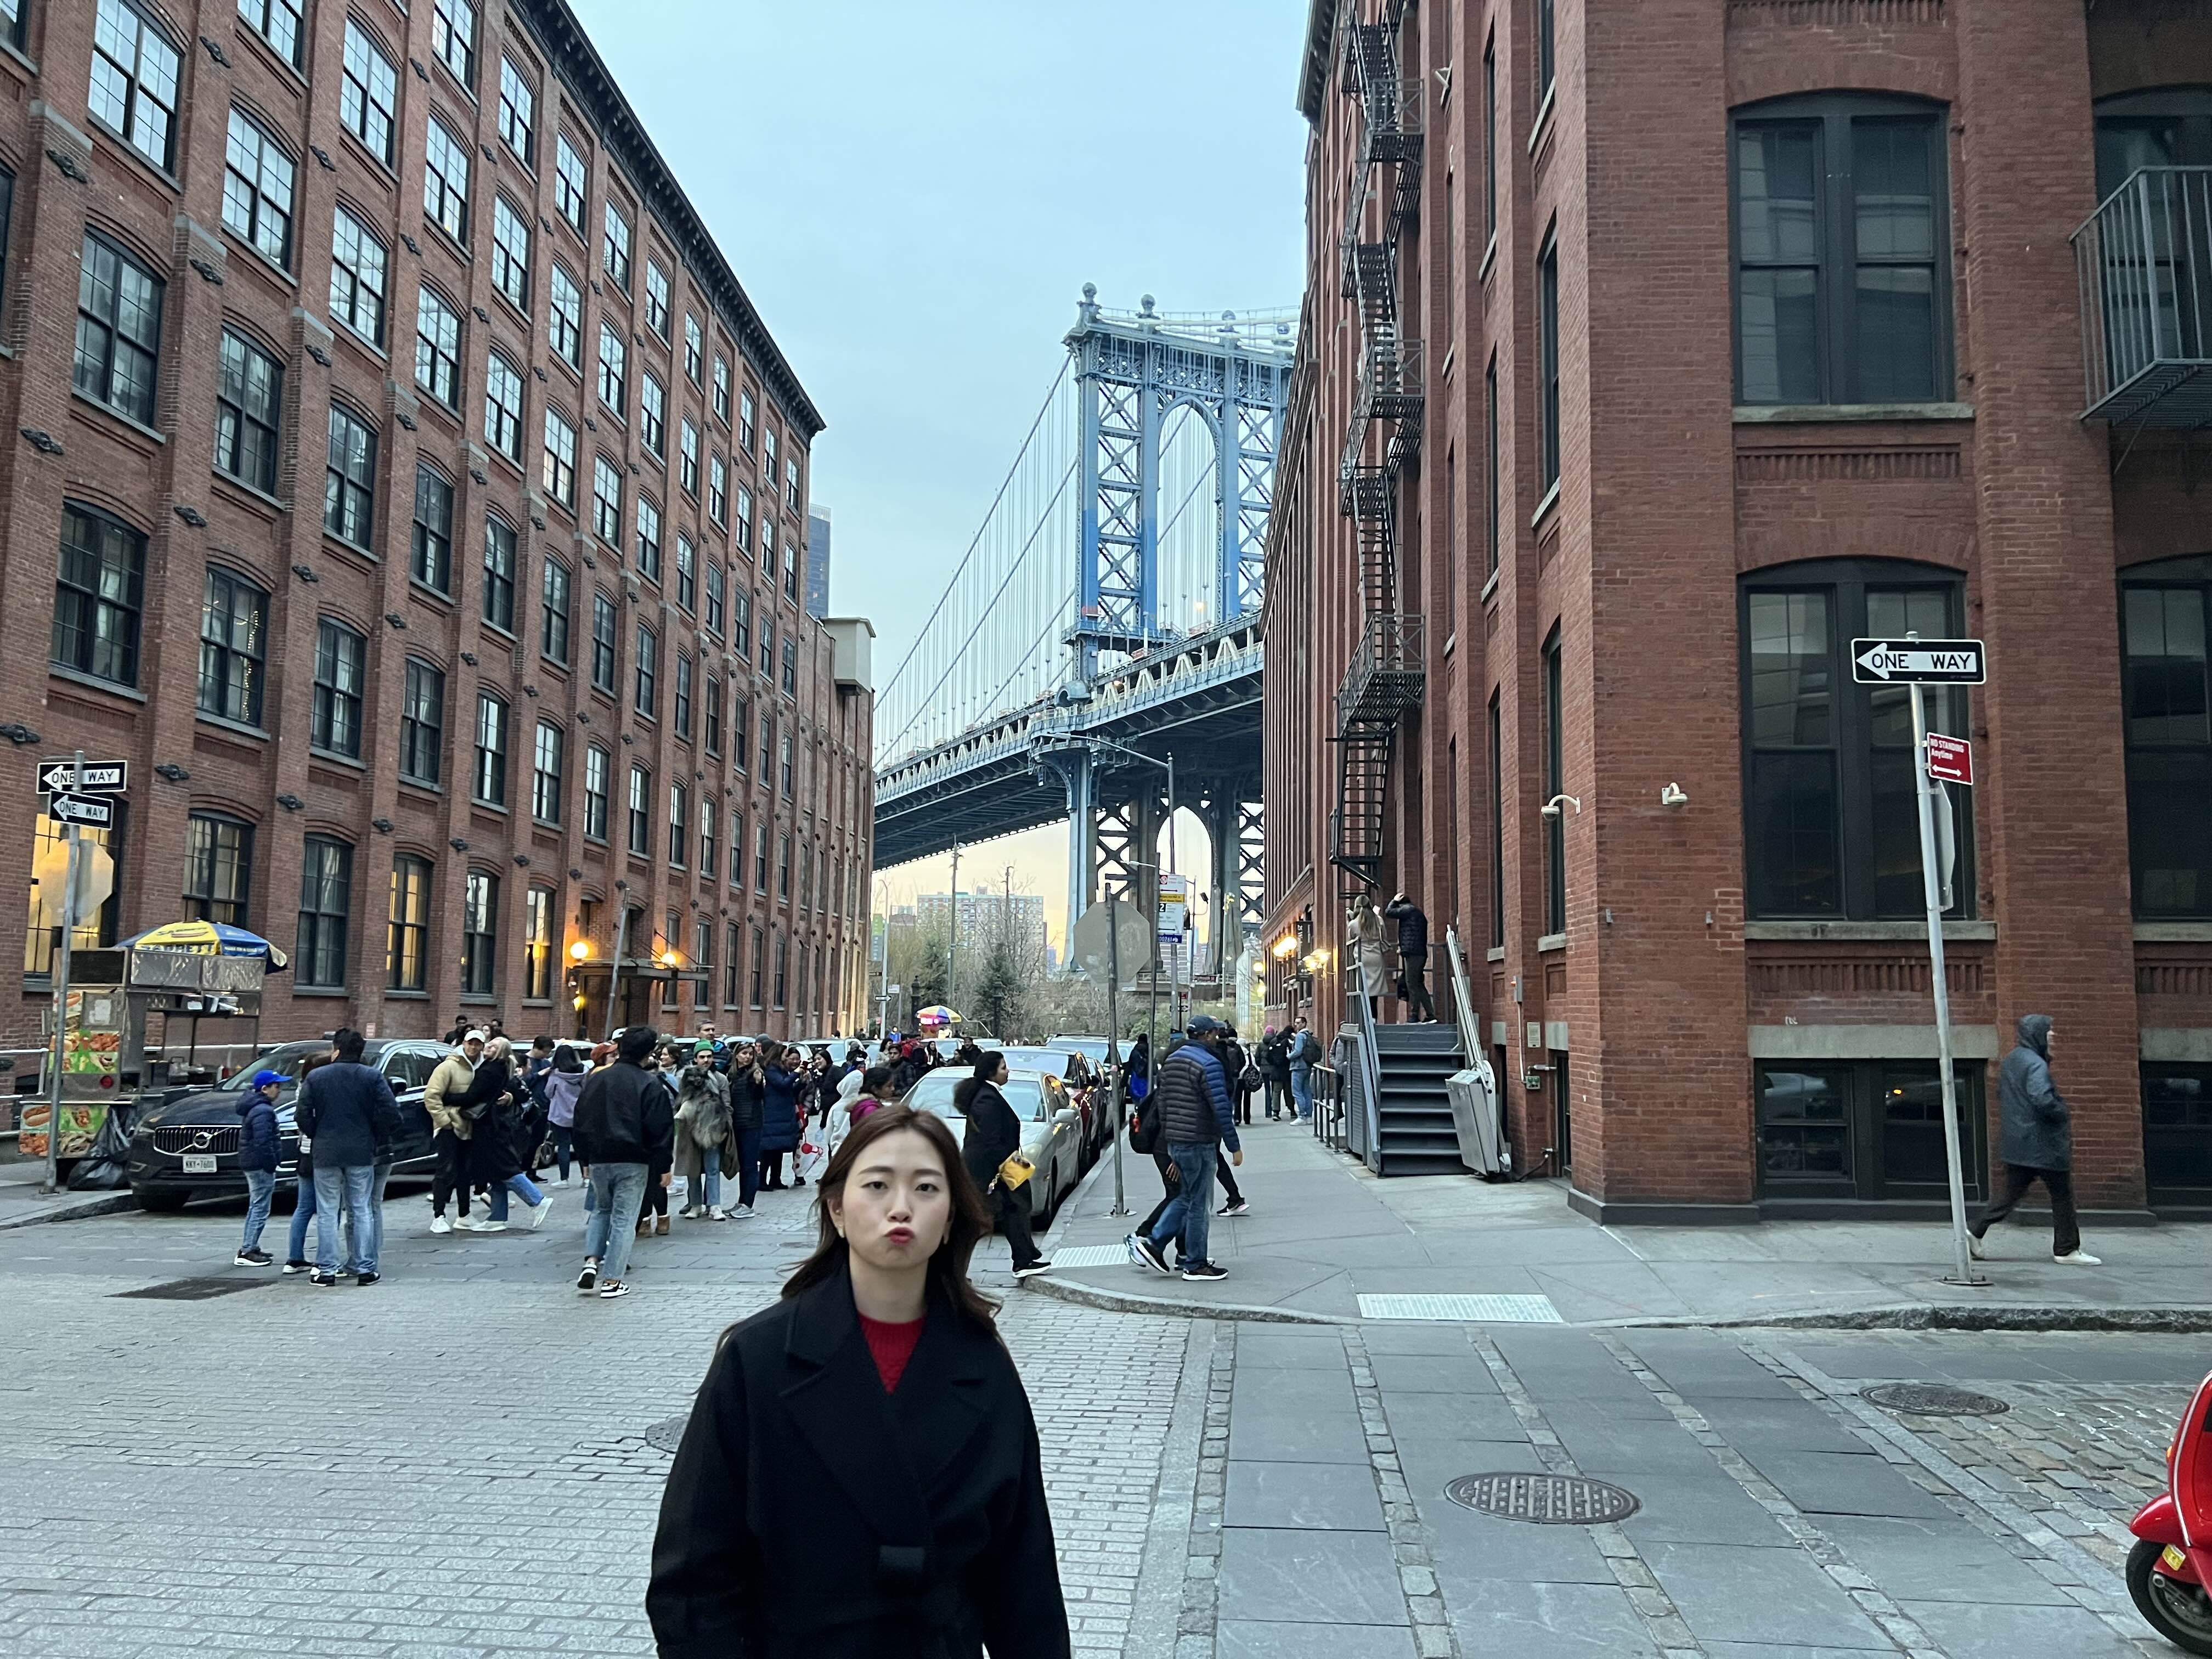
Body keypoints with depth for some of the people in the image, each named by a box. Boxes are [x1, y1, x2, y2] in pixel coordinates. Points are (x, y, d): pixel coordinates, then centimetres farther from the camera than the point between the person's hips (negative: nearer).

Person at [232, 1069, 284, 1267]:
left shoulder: (253, 1107, 16)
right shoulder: (263, 1111, -18)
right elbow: (263, 1142, -24)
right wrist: (271, 1165, -19)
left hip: (250, 1162, 11)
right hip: (260, 1165, -11)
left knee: (255, 1207, 19)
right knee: (260, 1208, -7)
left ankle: (250, 1247, 25)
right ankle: (247, 1252, -7)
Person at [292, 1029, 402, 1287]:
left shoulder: (316, 1077, -2)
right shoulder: (374, 1077, -3)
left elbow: (302, 1114, -3)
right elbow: (390, 1111, -9)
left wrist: (316, 1136, 13)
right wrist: (380, 1139, 5)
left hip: (326, 1152, 0)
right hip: (362, 1152, 0)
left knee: (327, 1213, 7)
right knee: (362, 1210, 8)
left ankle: (326, 1270, 7)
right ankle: (365, 1269, 7)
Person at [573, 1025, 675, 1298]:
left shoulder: (595, 1079, 5)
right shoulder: (650, 1086, -9)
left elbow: (581, 1121, 9)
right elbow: (661, 1128, -11)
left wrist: (585, 1158, 17)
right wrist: (664, 1165, 1)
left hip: (598, 1159, 4)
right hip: (632, 1162, -4)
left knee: (602, 1209, 23)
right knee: (623, 1217, 3)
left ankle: (591, 1262, 5)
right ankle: (612, 1280, 3)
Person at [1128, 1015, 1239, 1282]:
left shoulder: (1171, 1061, 12)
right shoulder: (1208, 1064, -15)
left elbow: (1162, 1100, 16)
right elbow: (1221, 1108, -19)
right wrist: (1234, 1147, -14)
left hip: (1174, 1140, 8)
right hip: (1199, 1142, -8)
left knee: (1186, 1198, 20)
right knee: (1199, 1204, 2)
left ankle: (1152, 1242, 14)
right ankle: (1196, 1265, 9)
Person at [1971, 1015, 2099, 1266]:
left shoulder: (2010, 1061, 12)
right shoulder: (2036, 1064, -17)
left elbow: (2001, 1097, 21)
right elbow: (2042, 1099, -29)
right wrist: (2064, 1112, -12)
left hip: (2016, 1143, 9)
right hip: (2041, 1144, -9)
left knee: (2012, 1192, 12)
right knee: (2062, 1195, 5)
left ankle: (1976, 1233, 4)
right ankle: (2066, 1250, 12)